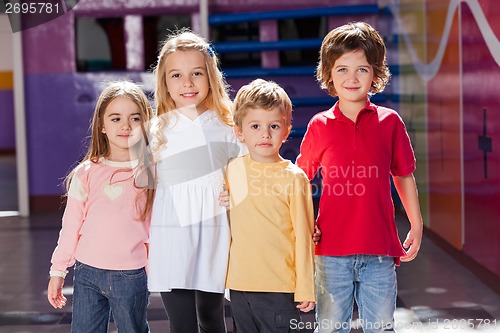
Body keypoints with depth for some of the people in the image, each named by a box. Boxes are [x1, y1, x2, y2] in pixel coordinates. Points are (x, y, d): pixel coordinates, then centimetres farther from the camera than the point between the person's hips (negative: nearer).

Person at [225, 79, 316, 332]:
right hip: (239, 285, 4)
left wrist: (305, 290, -7)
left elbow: (303, 237, -6)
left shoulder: (294, 177, -7)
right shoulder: (232, 170, 6)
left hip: (281, 291, -4)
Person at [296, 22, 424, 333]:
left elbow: (404, 176, 11)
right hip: (332, 249, 0)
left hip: (380, 250, 0)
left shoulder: (390, 122, 0)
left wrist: (417, 226, 15)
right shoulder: (319, 126, 1)